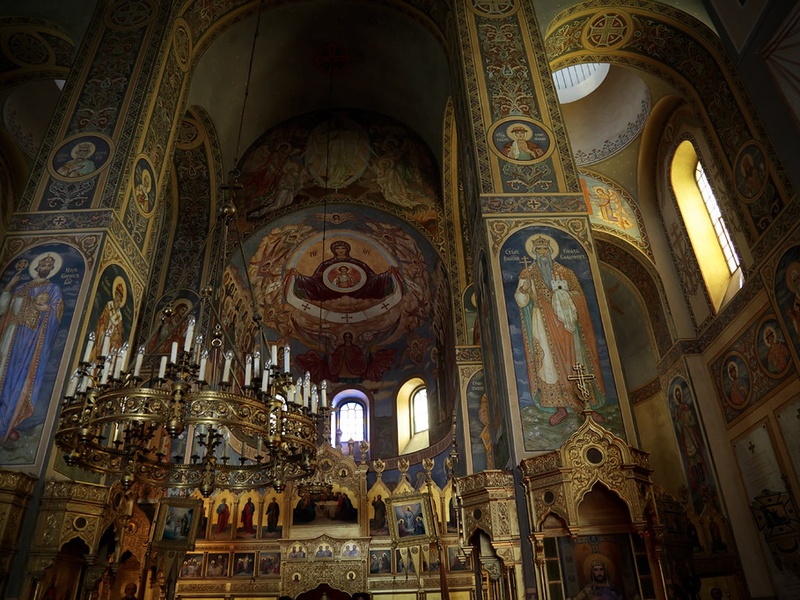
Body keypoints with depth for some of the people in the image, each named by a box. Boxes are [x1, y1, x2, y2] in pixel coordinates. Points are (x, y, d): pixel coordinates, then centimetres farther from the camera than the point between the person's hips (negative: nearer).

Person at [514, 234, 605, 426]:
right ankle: (560, 408, -4)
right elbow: (521, 300, 2)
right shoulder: (528, 273, 10)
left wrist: (565, 295, -11)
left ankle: (586, 406, 5)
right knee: (548, 362, -7)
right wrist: (523, 289, -19)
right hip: (542, 323, -1)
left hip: (566, 321, 1)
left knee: (576, 362, -1)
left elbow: (579, 295, 8)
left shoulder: (565, 272, 12)